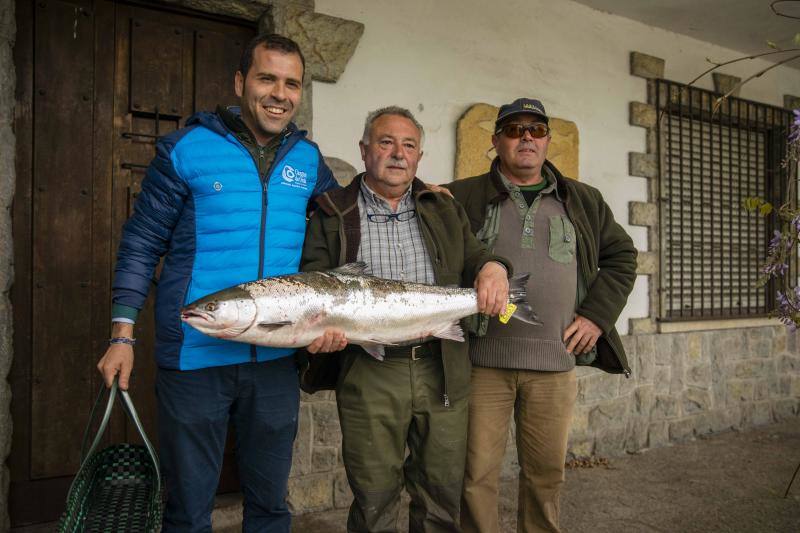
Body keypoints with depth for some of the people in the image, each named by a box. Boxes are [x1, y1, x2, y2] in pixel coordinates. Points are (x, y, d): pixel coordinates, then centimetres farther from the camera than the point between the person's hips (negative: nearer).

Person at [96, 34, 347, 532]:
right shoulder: (186, 149, -5)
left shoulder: (308, 158, 5)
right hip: (194, 356, -3)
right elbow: (141, 243, -1)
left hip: (277, 358, 3)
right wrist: (123, 336, -6)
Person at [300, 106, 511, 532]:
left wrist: (493, 266, -7)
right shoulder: (332, 213, 3)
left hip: (442, 371, 3)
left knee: (442, 497, 15)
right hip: (368, 376, -3)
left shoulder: (444, 209, 14)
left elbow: (473, 257, 17)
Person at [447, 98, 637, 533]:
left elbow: (621, 255, 17)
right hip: (483, 362, -2)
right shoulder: (462, 198, 3)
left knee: (547, 472, 15)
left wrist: (597, 315, 6)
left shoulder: (583, 200, 13)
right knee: (477, 473, 5)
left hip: (556, 365, 3)